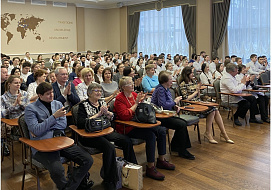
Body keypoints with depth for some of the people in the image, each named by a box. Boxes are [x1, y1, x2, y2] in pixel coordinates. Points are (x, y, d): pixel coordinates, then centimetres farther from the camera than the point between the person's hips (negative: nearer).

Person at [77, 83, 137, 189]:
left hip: (104, 131, 7)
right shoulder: (83, 105, -5)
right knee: (109, 148, -31)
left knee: (127, 141, -10)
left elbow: (112, 117, 13)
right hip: (89, 135, -6)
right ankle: (109, 181, -17)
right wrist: (98, 114, -18)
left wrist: (107, 112, -11)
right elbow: (80, 123, -19)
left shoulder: (102, 102, 14)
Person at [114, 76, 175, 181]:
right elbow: (125, 116, -23)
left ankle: (161, 160, 8)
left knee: (161, 130, -6)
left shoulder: (134, 94, 11)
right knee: (151, 135, -28)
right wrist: (136, 103, -19)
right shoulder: (119, 99, -11)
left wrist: (141, 101, -3)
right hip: (127, 128, -8)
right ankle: (150, 168, -20)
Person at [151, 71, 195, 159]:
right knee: (182, 125, -16)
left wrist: (174, 105, -1)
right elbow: (163, 105, -25)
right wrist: (174, 102, -10)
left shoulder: (166, 89, 12)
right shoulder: (160, 89, -17)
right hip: (159, 117, -9)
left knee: (183, 122, -4)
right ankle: (182, 151, -4)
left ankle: (175, 146, 10)